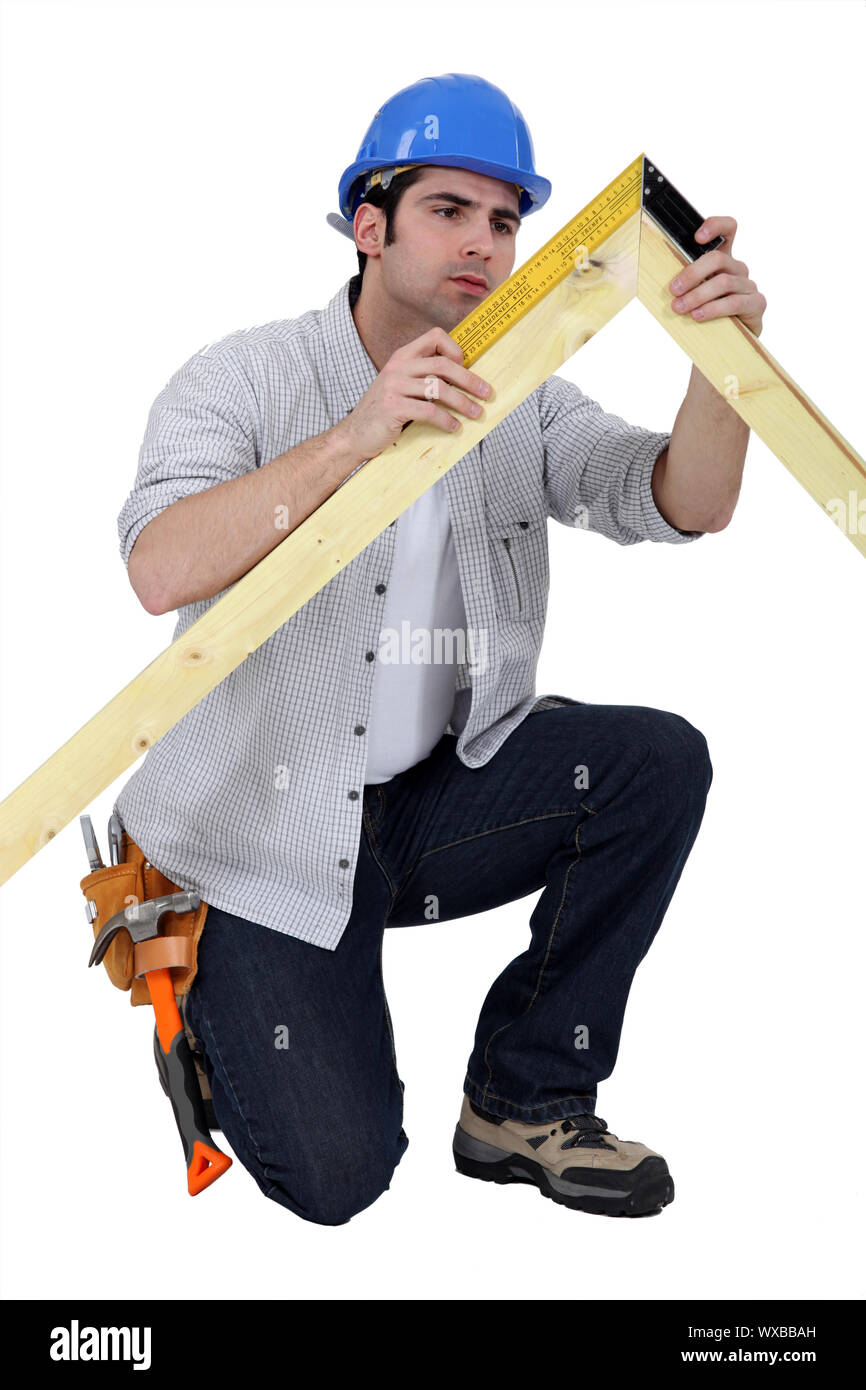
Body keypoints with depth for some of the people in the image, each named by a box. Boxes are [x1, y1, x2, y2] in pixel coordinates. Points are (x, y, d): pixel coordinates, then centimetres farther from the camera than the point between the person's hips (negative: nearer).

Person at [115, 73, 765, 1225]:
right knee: (337, 1173, -11)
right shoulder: (244, 377, -9)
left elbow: (685, 505, -9)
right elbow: (161, 572, -26)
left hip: (441, 800, 5)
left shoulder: (522, 403, 4)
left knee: (660, 759, -20)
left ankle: (524, 1098, -2)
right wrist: (356, 436, -35)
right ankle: (199, 969, 21)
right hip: (268, 836, -4)